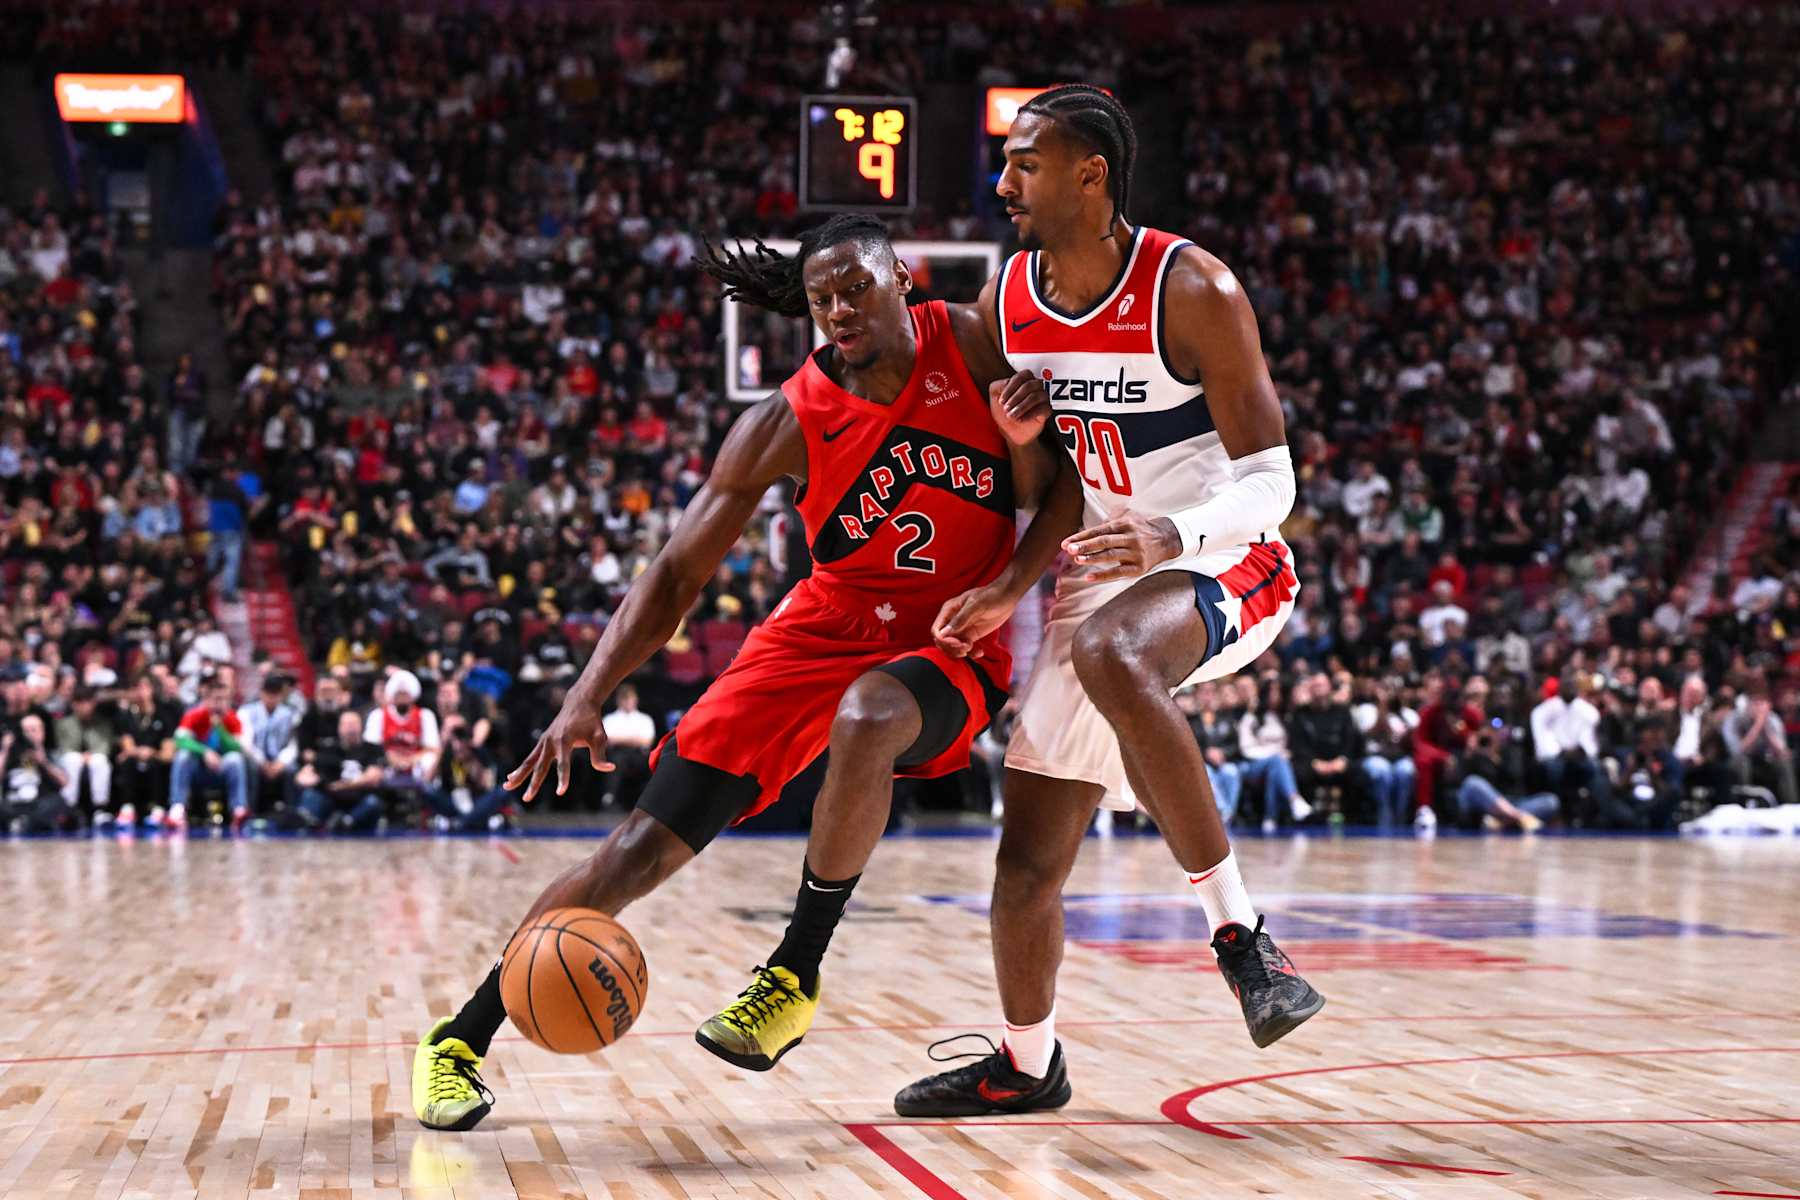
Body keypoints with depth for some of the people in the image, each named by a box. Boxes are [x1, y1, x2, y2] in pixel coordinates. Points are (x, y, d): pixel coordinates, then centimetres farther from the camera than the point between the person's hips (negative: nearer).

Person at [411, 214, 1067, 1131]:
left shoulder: (971, 343, -9)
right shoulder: (791, 421, -12)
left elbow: (1055, 499, -1)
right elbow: (676, 574, -10)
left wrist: (1029, 426, -25)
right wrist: (587, 696, -23)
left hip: (951, 644, 0)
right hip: (824, 628, 1)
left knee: (870, 717, -39)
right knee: (647, 845, -8)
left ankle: (795, 974, -20)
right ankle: (461, 1038, 5)